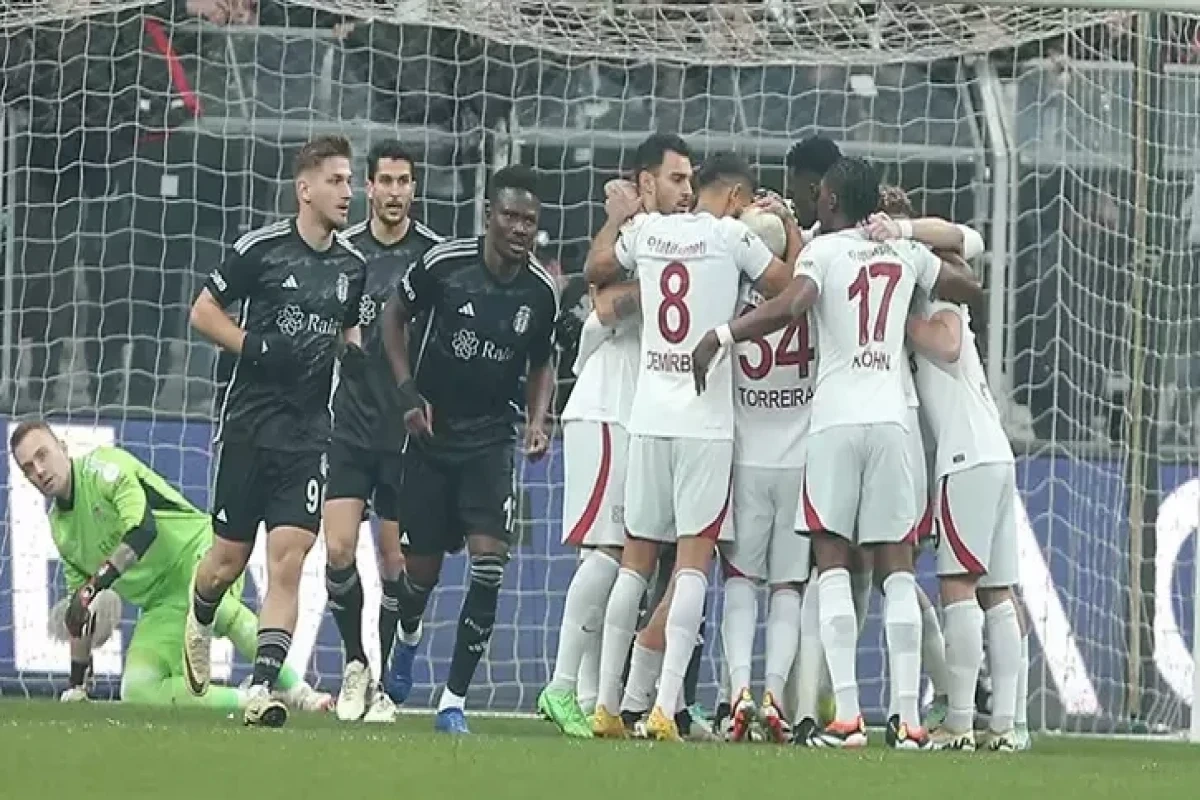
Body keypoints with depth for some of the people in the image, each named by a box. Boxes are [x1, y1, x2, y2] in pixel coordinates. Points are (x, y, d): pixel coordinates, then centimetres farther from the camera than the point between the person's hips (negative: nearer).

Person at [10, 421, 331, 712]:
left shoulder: (102, 464, -7)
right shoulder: (60, 528, 16)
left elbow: (143, 530, -22)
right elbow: (79, 615, 24)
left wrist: (94, 585, -27)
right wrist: (76, 685, 24)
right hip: (161, 606, 8)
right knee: (138, 691, -17)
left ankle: (299, 694, -42)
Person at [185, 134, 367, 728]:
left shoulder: (352, 266, 8)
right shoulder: (262, 249, -6)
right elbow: (202, 312, -1)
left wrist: (356, 354, 3)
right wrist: (255, 347, -14)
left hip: (308, 433, 3)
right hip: (249, 426, -3)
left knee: (289, 557, -12)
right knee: (229, 558, 5)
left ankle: (263, 687, -16)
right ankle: (200, 623, 40)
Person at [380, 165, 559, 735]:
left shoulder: (542, 291, -5)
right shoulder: (445, 263, -12)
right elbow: (395, 315, 5)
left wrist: (536, 422, -3)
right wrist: (408, 393, -4)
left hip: (491, 441, 1)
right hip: (431, 432, -1)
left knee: (489, 559, -17)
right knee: (422, 566, 7)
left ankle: (454, 699, -11)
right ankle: (408, 635, 46)